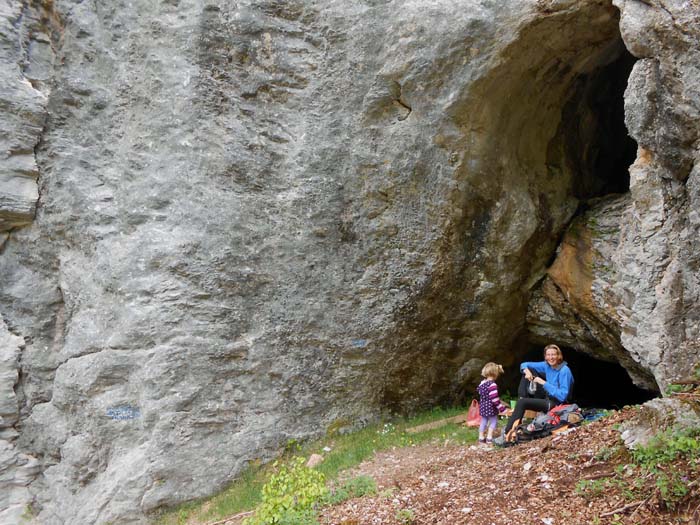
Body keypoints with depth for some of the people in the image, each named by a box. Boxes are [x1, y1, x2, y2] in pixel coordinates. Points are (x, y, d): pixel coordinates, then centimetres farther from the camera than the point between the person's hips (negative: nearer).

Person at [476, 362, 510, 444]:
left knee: (483, 421, 16)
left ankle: (481, 437, 21)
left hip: (482, 406, 8)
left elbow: (479, 391, 20)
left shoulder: (482, 383, 5)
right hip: (490, 407, -8)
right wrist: (502, 408, -19)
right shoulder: (492, 385, -22)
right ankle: (489, 437, 7)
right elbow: (495, 399, -25)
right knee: (493, 421, 7)